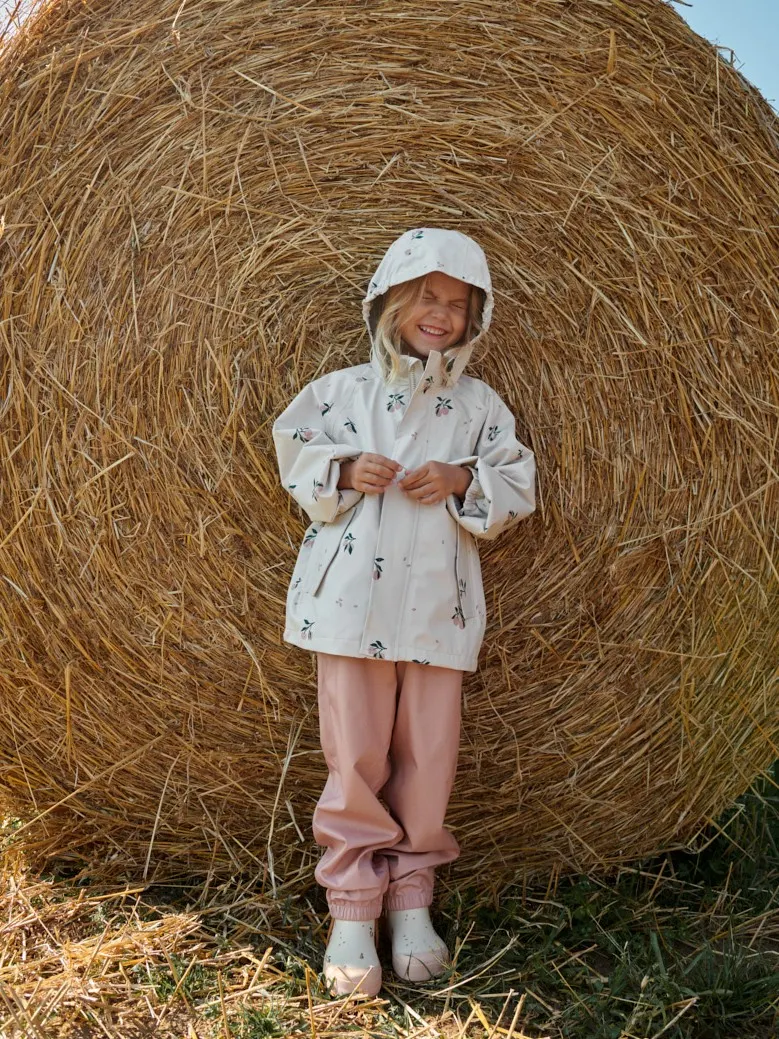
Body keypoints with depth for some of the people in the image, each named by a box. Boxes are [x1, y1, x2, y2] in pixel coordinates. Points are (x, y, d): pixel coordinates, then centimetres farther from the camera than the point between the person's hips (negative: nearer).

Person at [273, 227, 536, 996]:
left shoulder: (479, 405, 9)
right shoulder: (342, 391, 6)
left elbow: (516, 490, 7)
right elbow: (296, 457, 8)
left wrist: (462, 480, -11)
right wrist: (345, 472, -10)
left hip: (438, 607, 2)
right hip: (351, 600, -1)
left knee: (428, 755, 4)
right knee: (355, 755, 0)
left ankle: (410, 895, 20)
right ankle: (352, 905, 11)